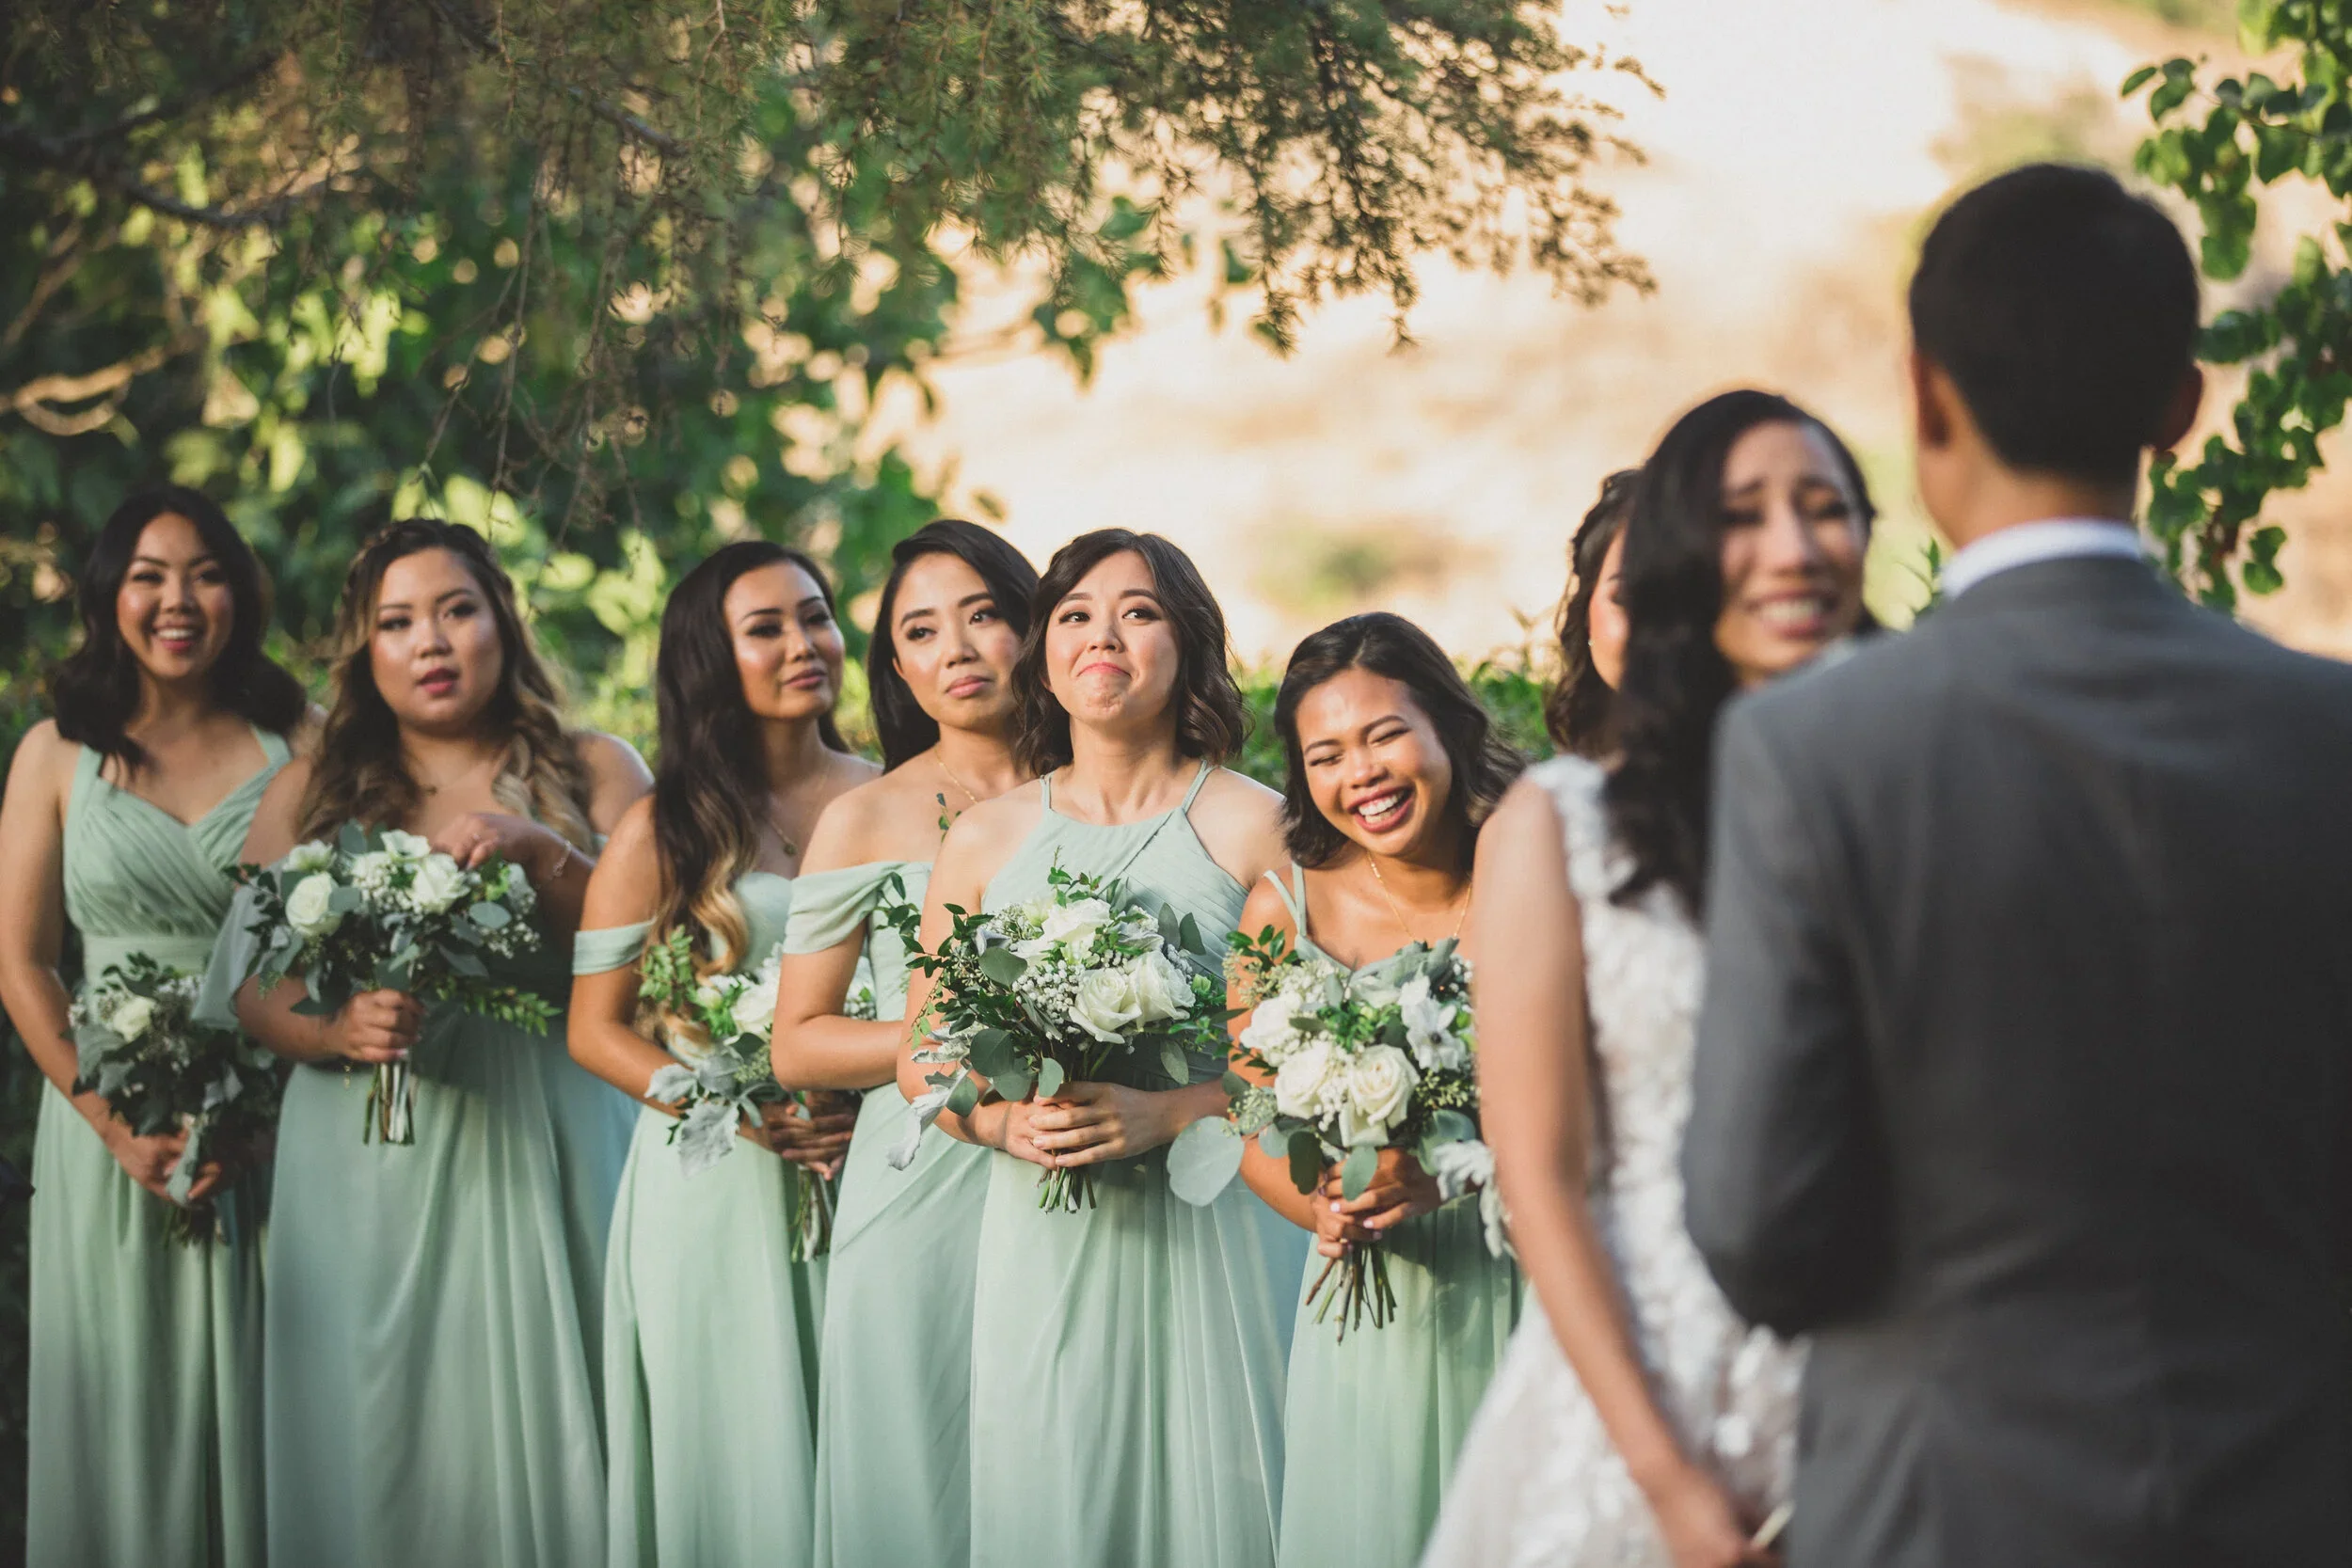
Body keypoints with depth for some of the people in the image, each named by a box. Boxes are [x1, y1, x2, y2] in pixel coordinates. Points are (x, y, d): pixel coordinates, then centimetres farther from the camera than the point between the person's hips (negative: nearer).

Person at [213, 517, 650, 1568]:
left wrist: (541, 850, -14)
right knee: (380, 1433, -1)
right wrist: (336, 1030, -15)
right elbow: (249, 982, 5)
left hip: (543, 1149, -1)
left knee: (536, 1427, -3)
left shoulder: (593, 773, 10)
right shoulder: (309, 793, 12)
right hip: (367, 1163, 1)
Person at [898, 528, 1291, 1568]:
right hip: (1036, 1237, 2)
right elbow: (918, 1056, 12)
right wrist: (1002, 1120, -8)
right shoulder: (985, 838, 7)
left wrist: (1166, 1113, -17)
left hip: (1197, 1234, -2)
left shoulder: (1254, 826, -2)